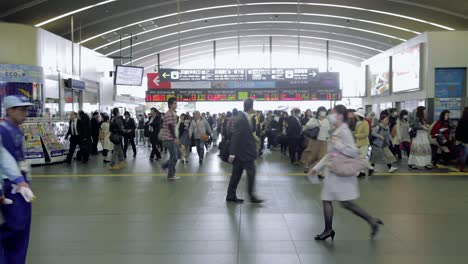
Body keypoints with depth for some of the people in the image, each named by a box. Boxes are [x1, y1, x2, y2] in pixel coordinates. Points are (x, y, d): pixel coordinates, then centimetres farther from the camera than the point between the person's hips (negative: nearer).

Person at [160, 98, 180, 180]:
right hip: (169, 138, -10)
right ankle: (171, 175, 6)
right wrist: (175, 138, -21)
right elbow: (170, 126, -21)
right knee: (174, 157, -3)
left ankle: (165, 166, 25)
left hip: (171, 138, 10)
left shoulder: (173, 114, 16)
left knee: (176, 155, 14)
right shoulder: (169, 114, -16)